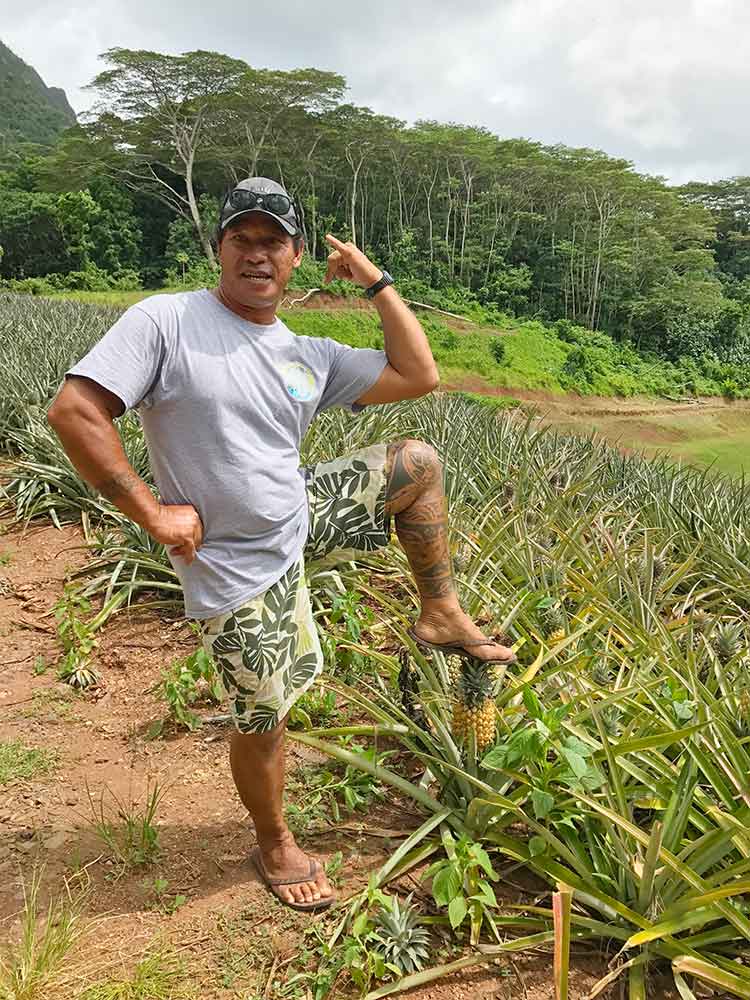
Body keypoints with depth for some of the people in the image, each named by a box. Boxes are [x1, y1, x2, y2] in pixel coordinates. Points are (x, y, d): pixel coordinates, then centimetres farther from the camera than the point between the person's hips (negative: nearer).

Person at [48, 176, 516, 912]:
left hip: (304, 518, 6)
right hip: (239, 568, -6)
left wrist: (376, 282, -1)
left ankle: (440, 615, 18)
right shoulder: (165, 321, -15)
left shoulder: (310, 356, 2)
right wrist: (151, 512, -20)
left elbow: (418, 376, 2)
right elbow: (73, 410, -21)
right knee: (262, 719, 7)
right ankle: (274, 846, 37)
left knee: (417, 465, 6)